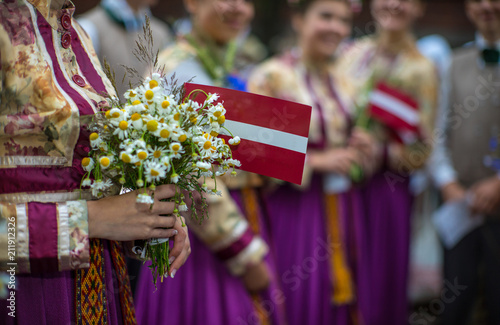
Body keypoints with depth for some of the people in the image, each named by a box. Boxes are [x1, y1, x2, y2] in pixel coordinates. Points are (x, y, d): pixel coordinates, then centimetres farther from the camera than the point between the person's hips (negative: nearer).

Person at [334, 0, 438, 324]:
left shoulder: (421, 70, -3)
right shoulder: (353, 52, 8)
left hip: (384, 193, -3)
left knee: (377, 291, 2)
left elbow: (420, 153, -4)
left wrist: (380, 152, -19)